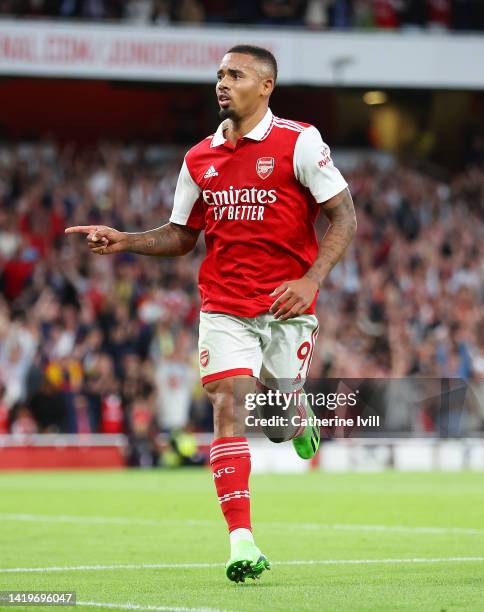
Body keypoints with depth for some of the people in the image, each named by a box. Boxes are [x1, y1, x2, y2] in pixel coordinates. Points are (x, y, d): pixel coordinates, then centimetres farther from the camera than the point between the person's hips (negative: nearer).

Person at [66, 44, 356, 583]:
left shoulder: (299, 142, -6)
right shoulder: (199, 159, 8)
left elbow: (344, 216, -7)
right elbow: (181, 236, 17)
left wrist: (310, 280, -18)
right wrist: (125, 241, 0)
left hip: (287, 306, -2)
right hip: (224, 308, 2)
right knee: (228, 405, -14)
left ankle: (299, 419, 50)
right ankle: (241, 542, -18)